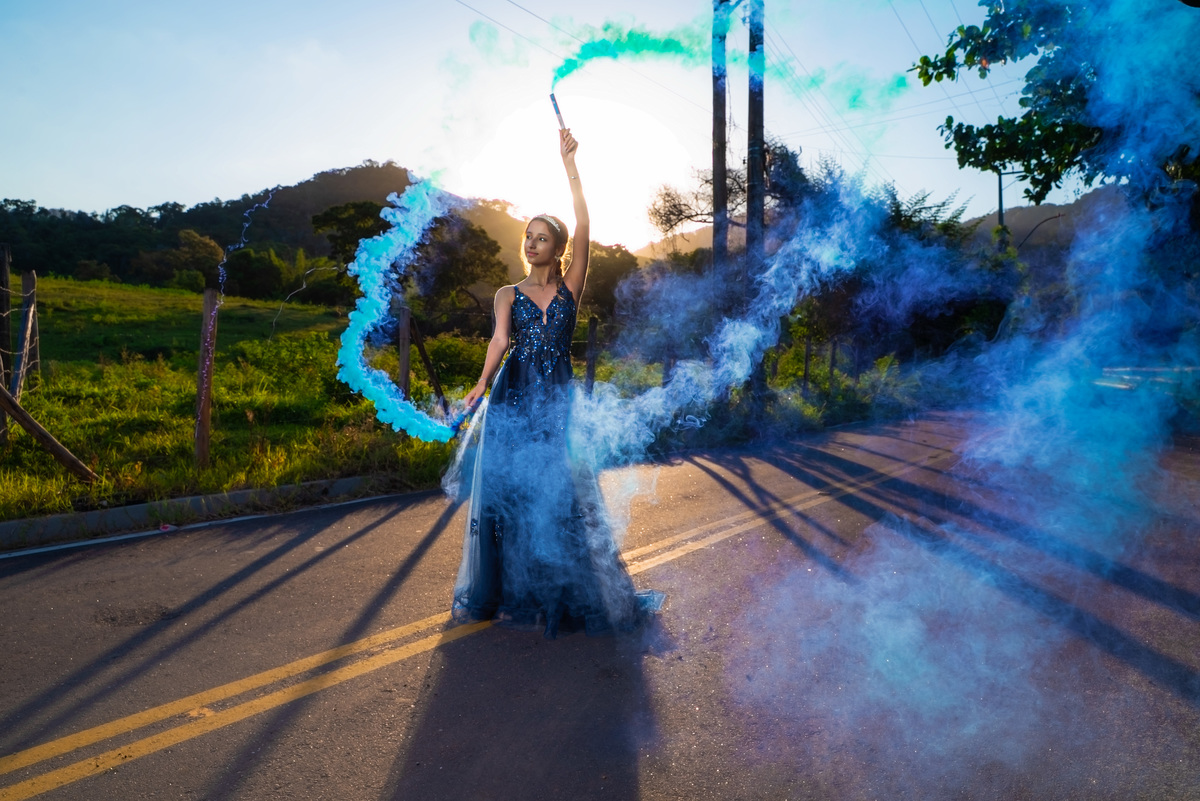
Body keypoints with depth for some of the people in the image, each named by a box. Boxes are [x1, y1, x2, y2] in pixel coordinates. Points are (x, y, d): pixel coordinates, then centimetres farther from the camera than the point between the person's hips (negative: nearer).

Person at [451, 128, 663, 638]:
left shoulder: (570, 288, 8)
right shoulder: (509, 294, 11)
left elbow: (583, 226, -2)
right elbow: (499, 339, -7)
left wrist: (569, 162, -4)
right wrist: (482, 384, -25)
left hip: (557, 400, -1)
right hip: (514, 399, 1)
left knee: (564, 494, -3)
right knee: (510, 491, 2)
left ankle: (574, 594, 8)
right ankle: (513, 593, 15)